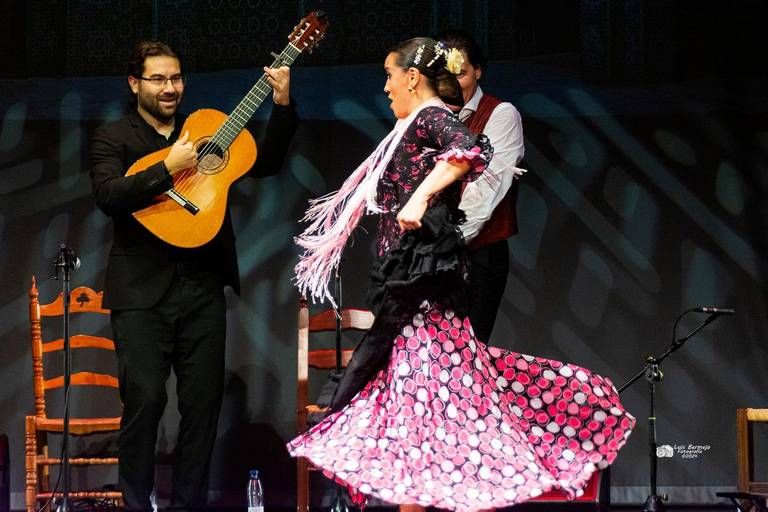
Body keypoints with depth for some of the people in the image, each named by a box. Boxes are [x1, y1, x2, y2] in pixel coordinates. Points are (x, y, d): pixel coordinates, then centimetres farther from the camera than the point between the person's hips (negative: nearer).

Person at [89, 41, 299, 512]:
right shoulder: (113, 137, 5)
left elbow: (264, 164, 12)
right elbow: (108, 195, -12)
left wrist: (283, 106, 2)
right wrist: (168, 169, -20)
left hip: (203, 286, 4)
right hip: (142, 291, -4)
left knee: (205, 400, 2)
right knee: (145, 399, -10)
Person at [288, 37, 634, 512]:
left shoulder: (430, 117, -8)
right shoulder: (415, 126, 21)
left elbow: (473, 149, -29)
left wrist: (420, 195, -35)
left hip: (422, 273, -10)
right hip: (406, 275, 10)